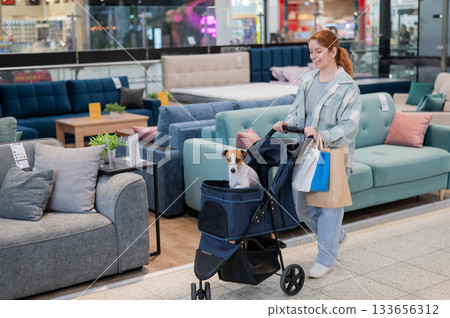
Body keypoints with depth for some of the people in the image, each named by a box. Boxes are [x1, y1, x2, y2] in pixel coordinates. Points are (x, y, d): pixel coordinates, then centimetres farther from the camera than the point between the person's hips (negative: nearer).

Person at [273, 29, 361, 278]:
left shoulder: (347, 86, -12)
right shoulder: (307, 80, 7)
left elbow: (349, 126, -17)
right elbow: (297, 111, 12)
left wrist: (322, 135, -30)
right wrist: (287, 122, -9)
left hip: (334, 155, -6)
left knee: (329, 206, 3)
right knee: (303, 206, 13)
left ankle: (325, 259, 19)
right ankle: (336, 235, 39)